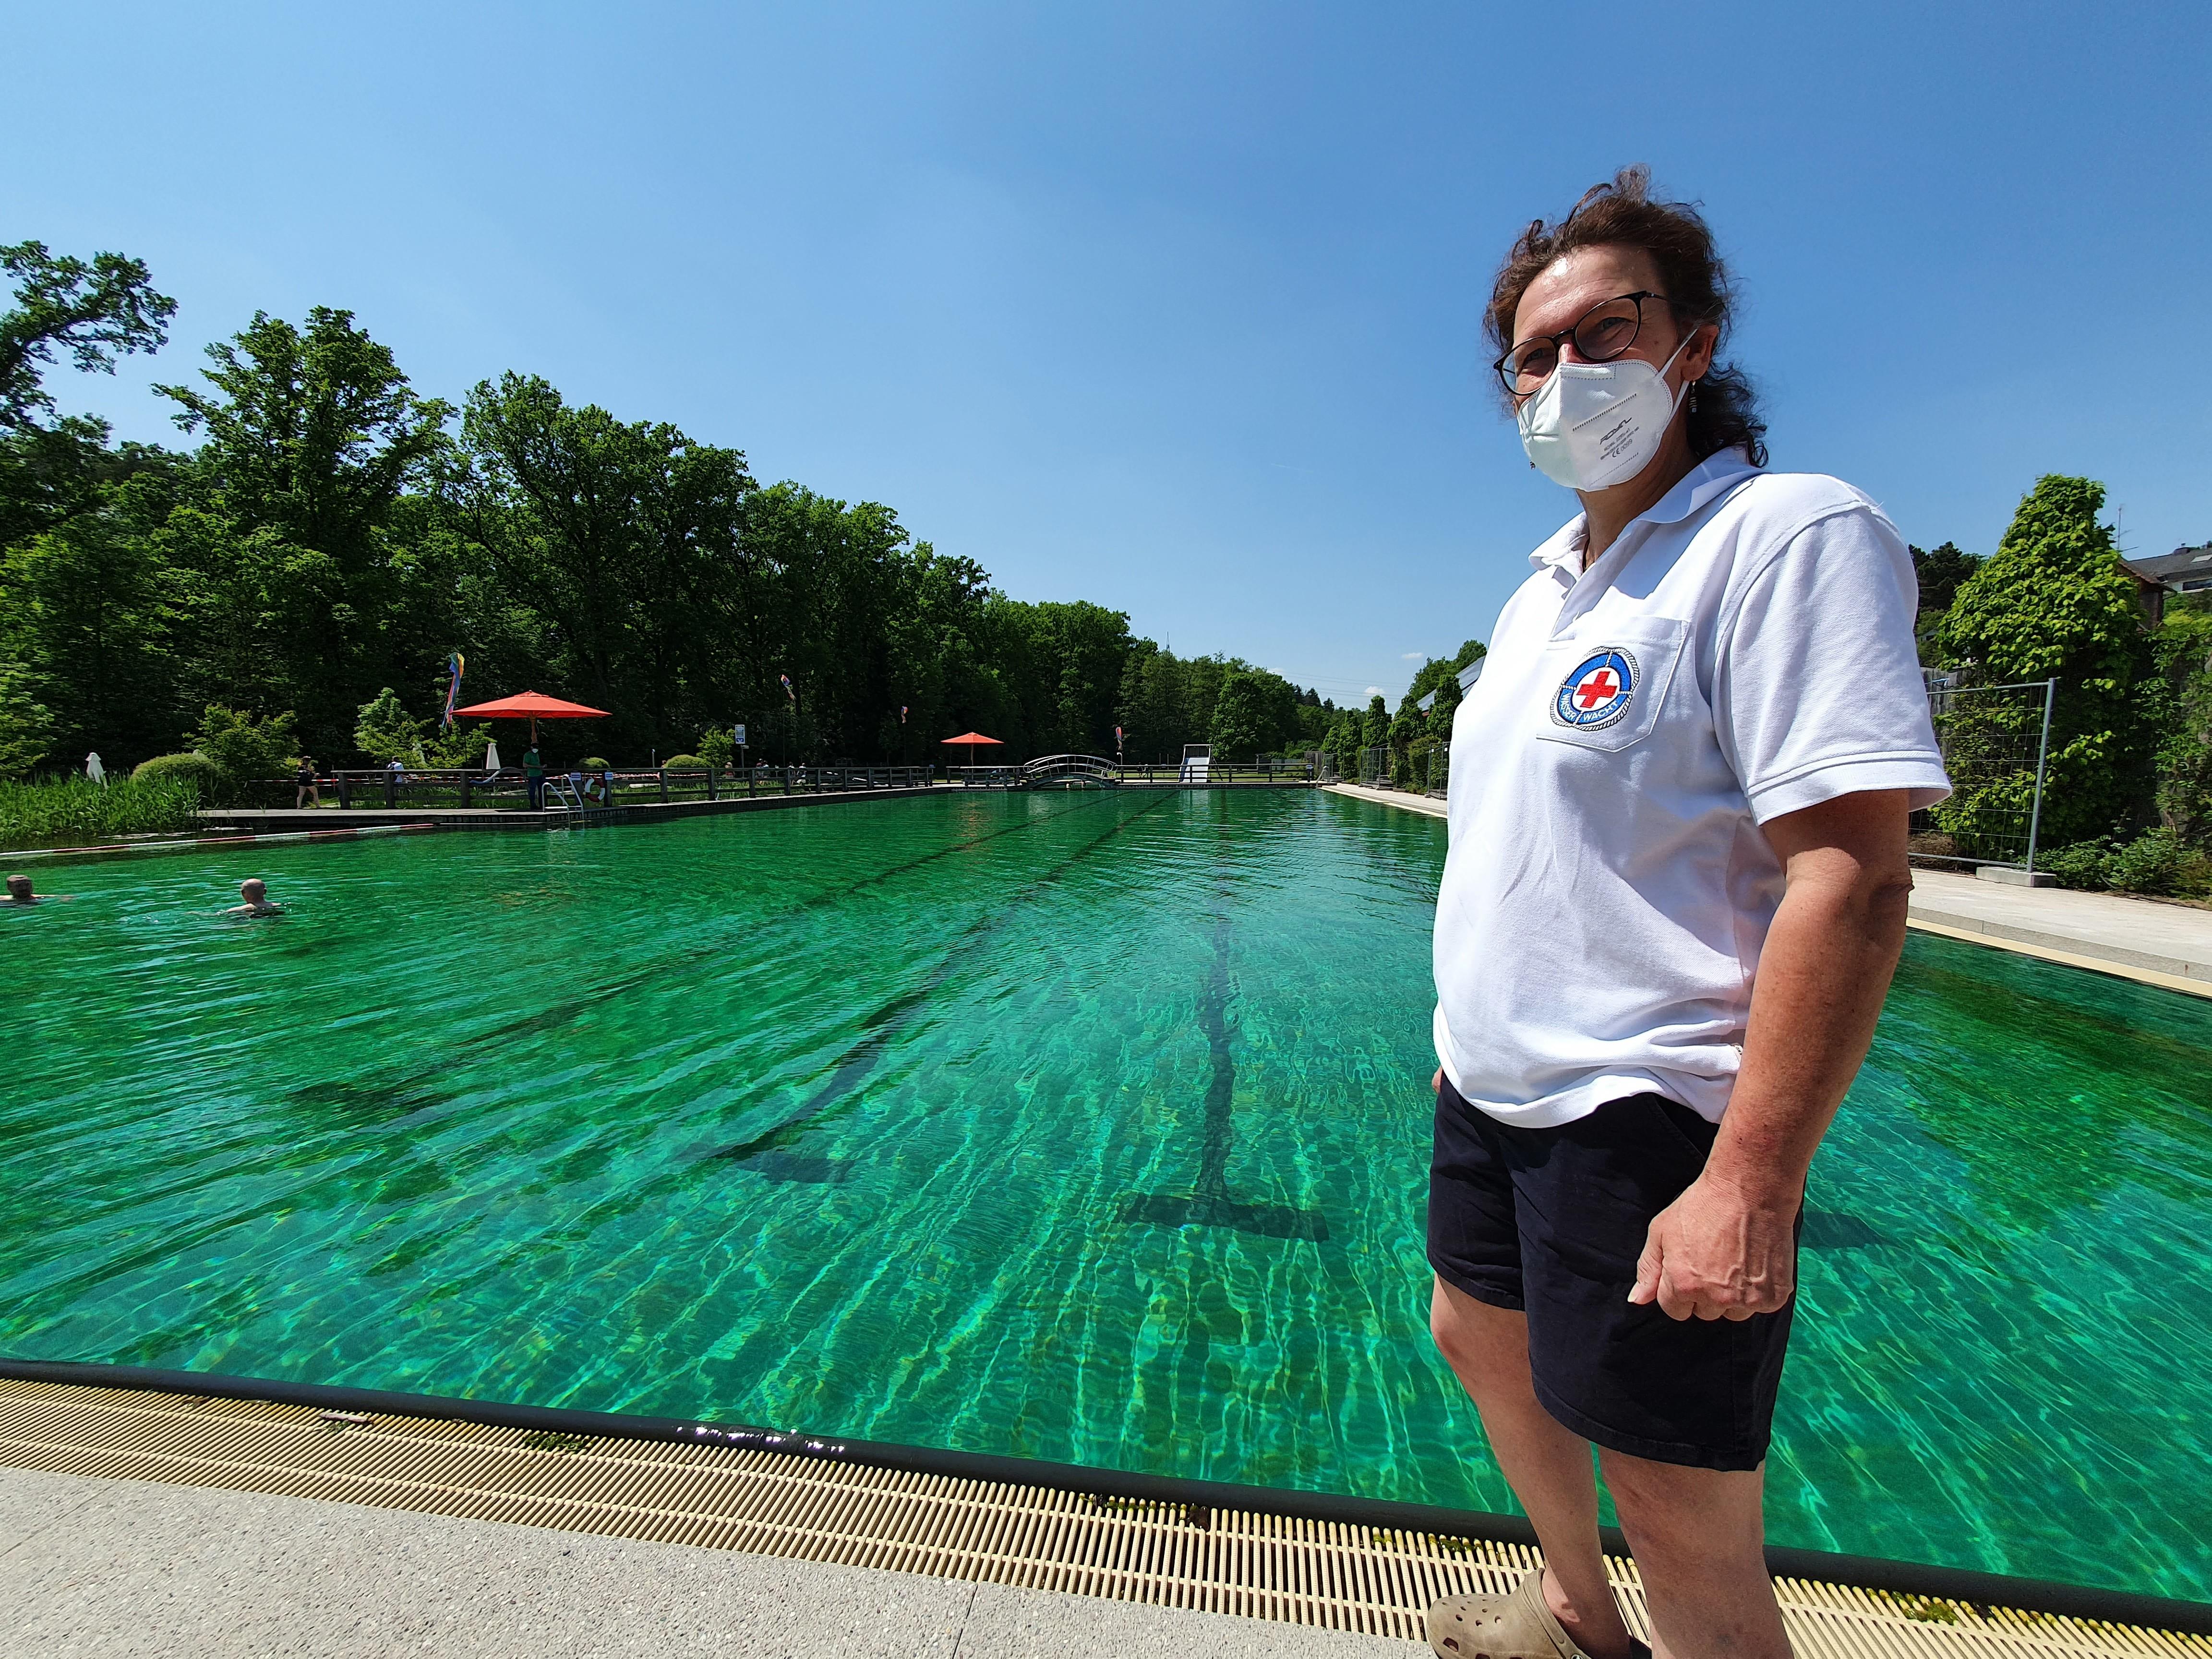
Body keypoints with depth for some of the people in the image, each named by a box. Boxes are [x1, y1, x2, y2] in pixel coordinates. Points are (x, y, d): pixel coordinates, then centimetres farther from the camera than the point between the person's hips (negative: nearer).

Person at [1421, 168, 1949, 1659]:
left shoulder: (1790, 535, -13)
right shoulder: (1546, 587, 12)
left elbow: (1855, 882, -21)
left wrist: (1749, 1185, -25)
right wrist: (1470, 1028, 17)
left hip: (1641, 1118, -9)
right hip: (1493, 1090, 9)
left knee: (1688, 1532, 5)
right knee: (1482, 1344, 25)